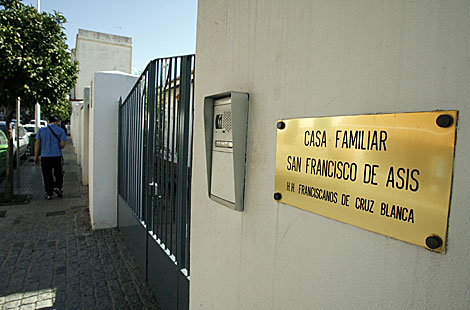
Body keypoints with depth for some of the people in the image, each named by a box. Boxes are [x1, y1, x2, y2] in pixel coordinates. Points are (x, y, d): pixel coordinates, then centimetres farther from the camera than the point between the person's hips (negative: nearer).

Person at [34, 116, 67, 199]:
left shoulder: (41, 130, 6)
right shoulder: (61, 130, 0)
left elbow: (37, 144, 3)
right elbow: (62, 144, -8)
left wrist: (36, 156, 8)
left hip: (45, 156, 2)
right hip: (57, 155, -1)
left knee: (47, 175, 8)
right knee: (58, 174, 13)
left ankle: (49, 193, 10)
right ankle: (57, 186, -8)